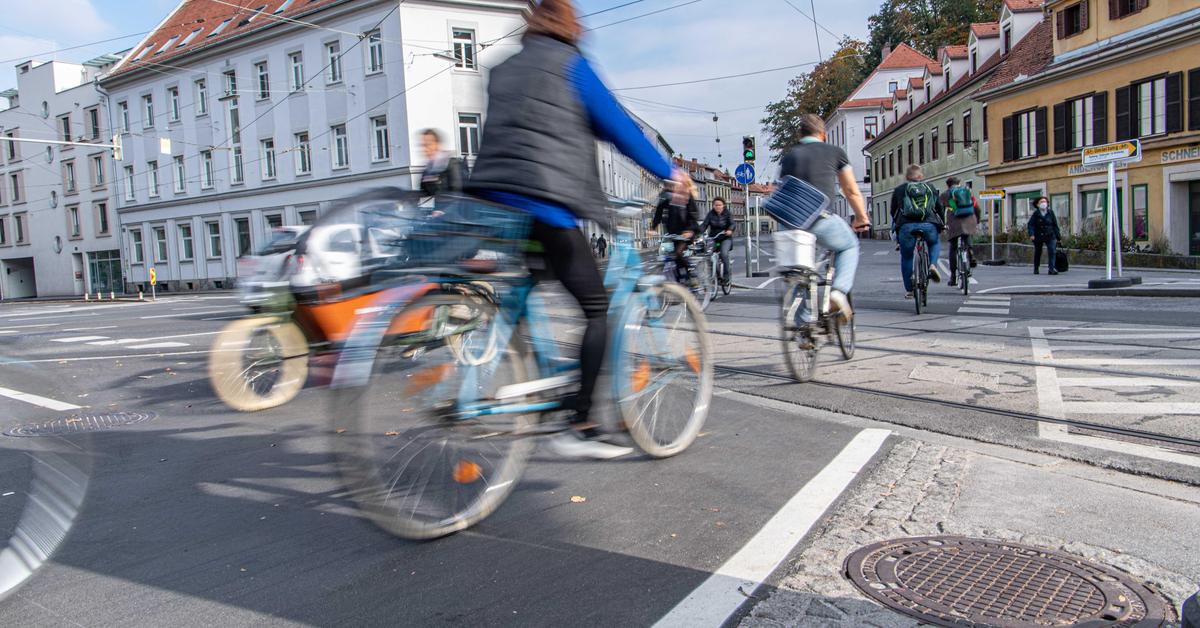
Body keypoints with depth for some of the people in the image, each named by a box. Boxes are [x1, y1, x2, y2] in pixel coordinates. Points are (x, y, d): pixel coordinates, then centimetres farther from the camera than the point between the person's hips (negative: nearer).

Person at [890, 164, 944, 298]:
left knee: (906, 257, 15)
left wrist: (896, 225, 36)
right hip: (929, 225, 1)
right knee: (934, 244, 33)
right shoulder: (930, 188, 23)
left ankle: (909, 289, 18)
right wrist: (942, 223, 41)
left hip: (906, 226, -1)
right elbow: (940, 207, 28)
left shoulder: (899, 189, 19)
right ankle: (933, 265, 5)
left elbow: (893, 211, 22)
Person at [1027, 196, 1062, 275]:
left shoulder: (1050, 212, 0)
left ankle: (1051, 268, -22)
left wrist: (1058, 236, 6)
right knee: (1037, 253, 13)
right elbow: (1030, 224, -11)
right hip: (1038, 236, 0)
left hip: (1049, 236, 0)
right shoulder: (1036, 214, -5)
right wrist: (1031, 234, -27)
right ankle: (1035, 269, 31)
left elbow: (1055, 225, 6)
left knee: (1052, 251, -17)